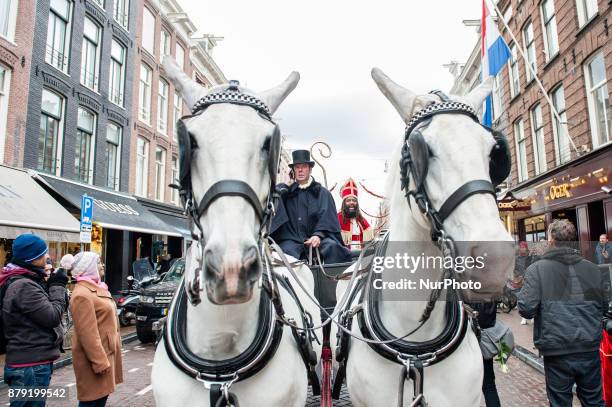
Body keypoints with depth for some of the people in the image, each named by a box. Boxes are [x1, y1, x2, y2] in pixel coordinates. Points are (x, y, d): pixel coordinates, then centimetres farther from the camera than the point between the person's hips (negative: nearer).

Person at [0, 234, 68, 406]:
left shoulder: (19, 282, 12)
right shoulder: (24, 286, -21)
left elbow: (44, 310, 17)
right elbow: (53, 317, -19)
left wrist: (52, 286, 4)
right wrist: (58, 286, -9)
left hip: (32, 362, 10)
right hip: (31, 366, -10)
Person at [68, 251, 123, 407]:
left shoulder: (96, 288, 14)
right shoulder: (82, 294, -20)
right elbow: (87, 333, -24)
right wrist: (100, 362, -24)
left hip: (105, 352, 10)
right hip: (95, 356, -10)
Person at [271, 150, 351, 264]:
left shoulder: (322, 193, 14)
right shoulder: (286, 191, 19)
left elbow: (326, 218, 2)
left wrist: (318, 235, -15)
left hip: (315, 238, 0)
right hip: (291, 239, 0)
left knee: (332, 246, -29)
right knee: (288, 251, -32)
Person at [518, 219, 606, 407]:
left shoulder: (537, 269, -11)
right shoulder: (593, 269, 3)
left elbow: (526, 310, -16)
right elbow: (603, 307, 13)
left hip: (557, 351, -4)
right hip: (590, 349, 4)